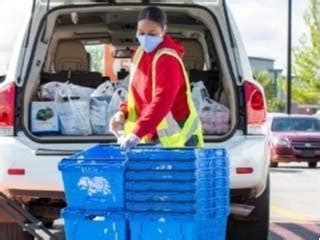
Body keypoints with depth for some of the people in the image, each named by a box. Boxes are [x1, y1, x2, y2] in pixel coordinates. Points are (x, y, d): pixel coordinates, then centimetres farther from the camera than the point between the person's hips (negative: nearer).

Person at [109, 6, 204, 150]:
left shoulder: (167, 59, -20)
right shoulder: (141, 53, 7)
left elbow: (162, 102, -31)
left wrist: (137, 133, -40)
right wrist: (123, 112, -1)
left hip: (175, 138, -8)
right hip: (150, 136, 8)